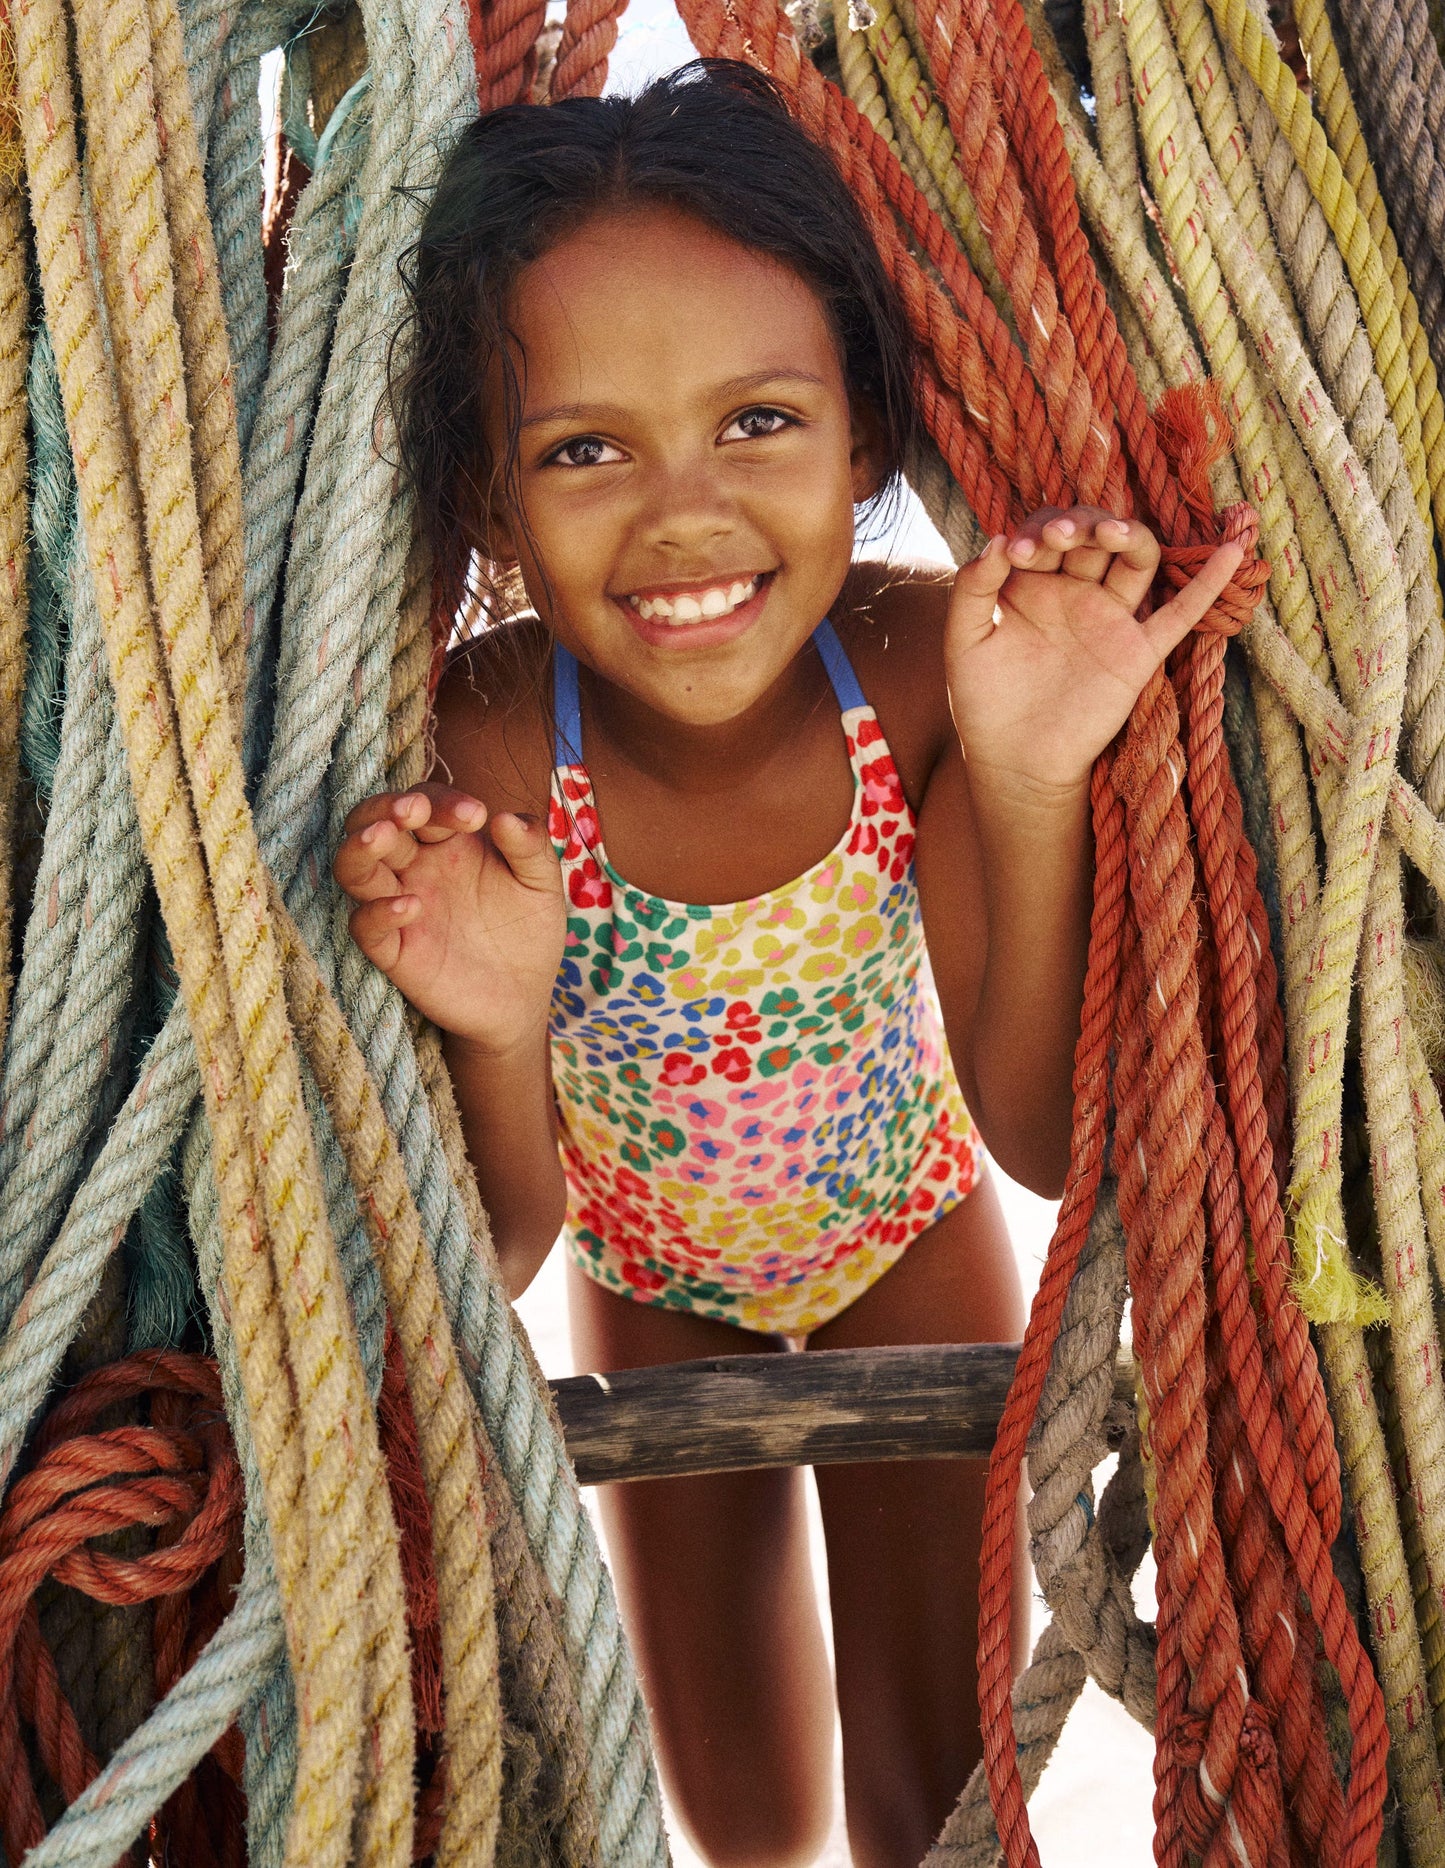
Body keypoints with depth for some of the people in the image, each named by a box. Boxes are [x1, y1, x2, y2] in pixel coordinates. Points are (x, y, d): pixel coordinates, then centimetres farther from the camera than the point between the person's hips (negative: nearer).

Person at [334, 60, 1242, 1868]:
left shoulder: (920, 664, -31)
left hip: (911, 1239, 0)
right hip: (650, 1280, 1)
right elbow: (498, 1257, -23)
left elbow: (1045, 1135, -27)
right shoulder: (469, 752, -32)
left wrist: (1033, 789, -40)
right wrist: (499, 1040, -44)